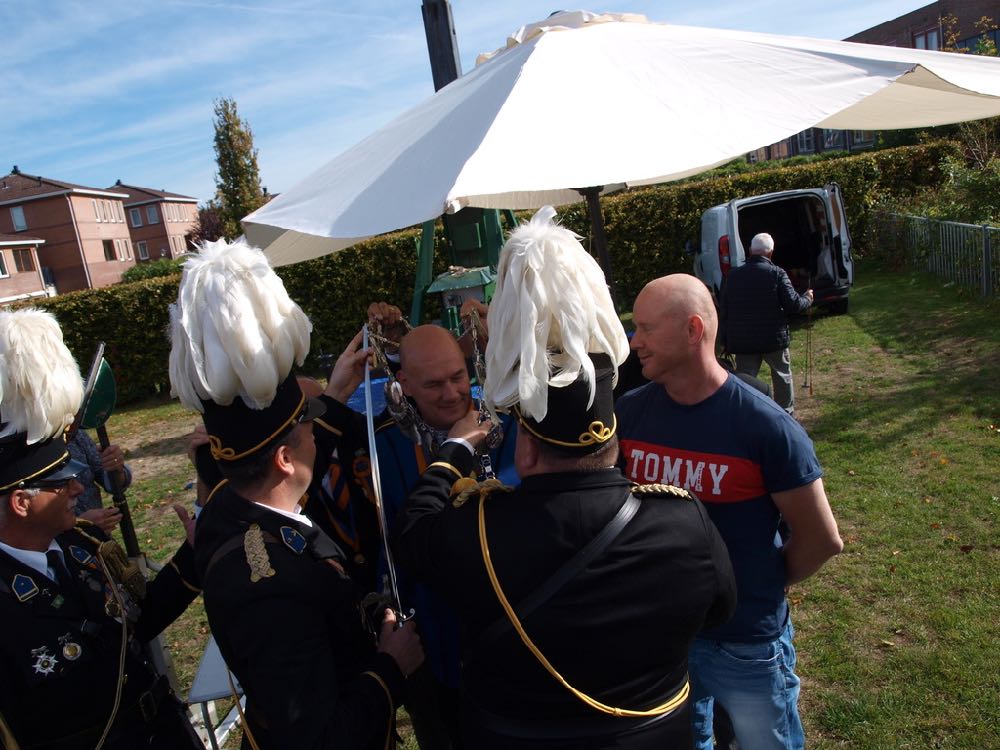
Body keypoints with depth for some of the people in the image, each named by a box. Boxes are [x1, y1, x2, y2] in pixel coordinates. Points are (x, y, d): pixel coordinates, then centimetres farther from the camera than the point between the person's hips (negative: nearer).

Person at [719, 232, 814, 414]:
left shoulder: (733, 275, 1)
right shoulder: (777, 273, -9)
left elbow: (723, 312, 2)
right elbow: (794, 304, -13)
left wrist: (725, 341, 10)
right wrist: (807, 298, 10)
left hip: (742, 341, 2)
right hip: (773, 338, -1)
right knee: (782, 375, 20)